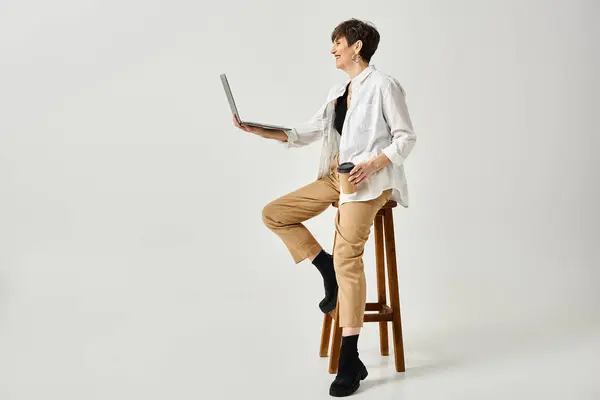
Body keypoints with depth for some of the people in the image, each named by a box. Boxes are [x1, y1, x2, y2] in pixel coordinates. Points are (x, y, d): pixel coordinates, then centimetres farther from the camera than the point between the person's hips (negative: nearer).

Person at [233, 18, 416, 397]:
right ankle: (330, 272, 7)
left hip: (369, 180, -8)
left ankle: (350, 361, -21)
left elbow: (407, 137, -5)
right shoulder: (338, 92, 20)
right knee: (273, 213, 0)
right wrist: (259, 130, 6)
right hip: (335, 178, 8)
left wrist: (373, 164, -21)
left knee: (347, 255, -24)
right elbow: (308, 133, 17)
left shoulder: (383, 85, -3)